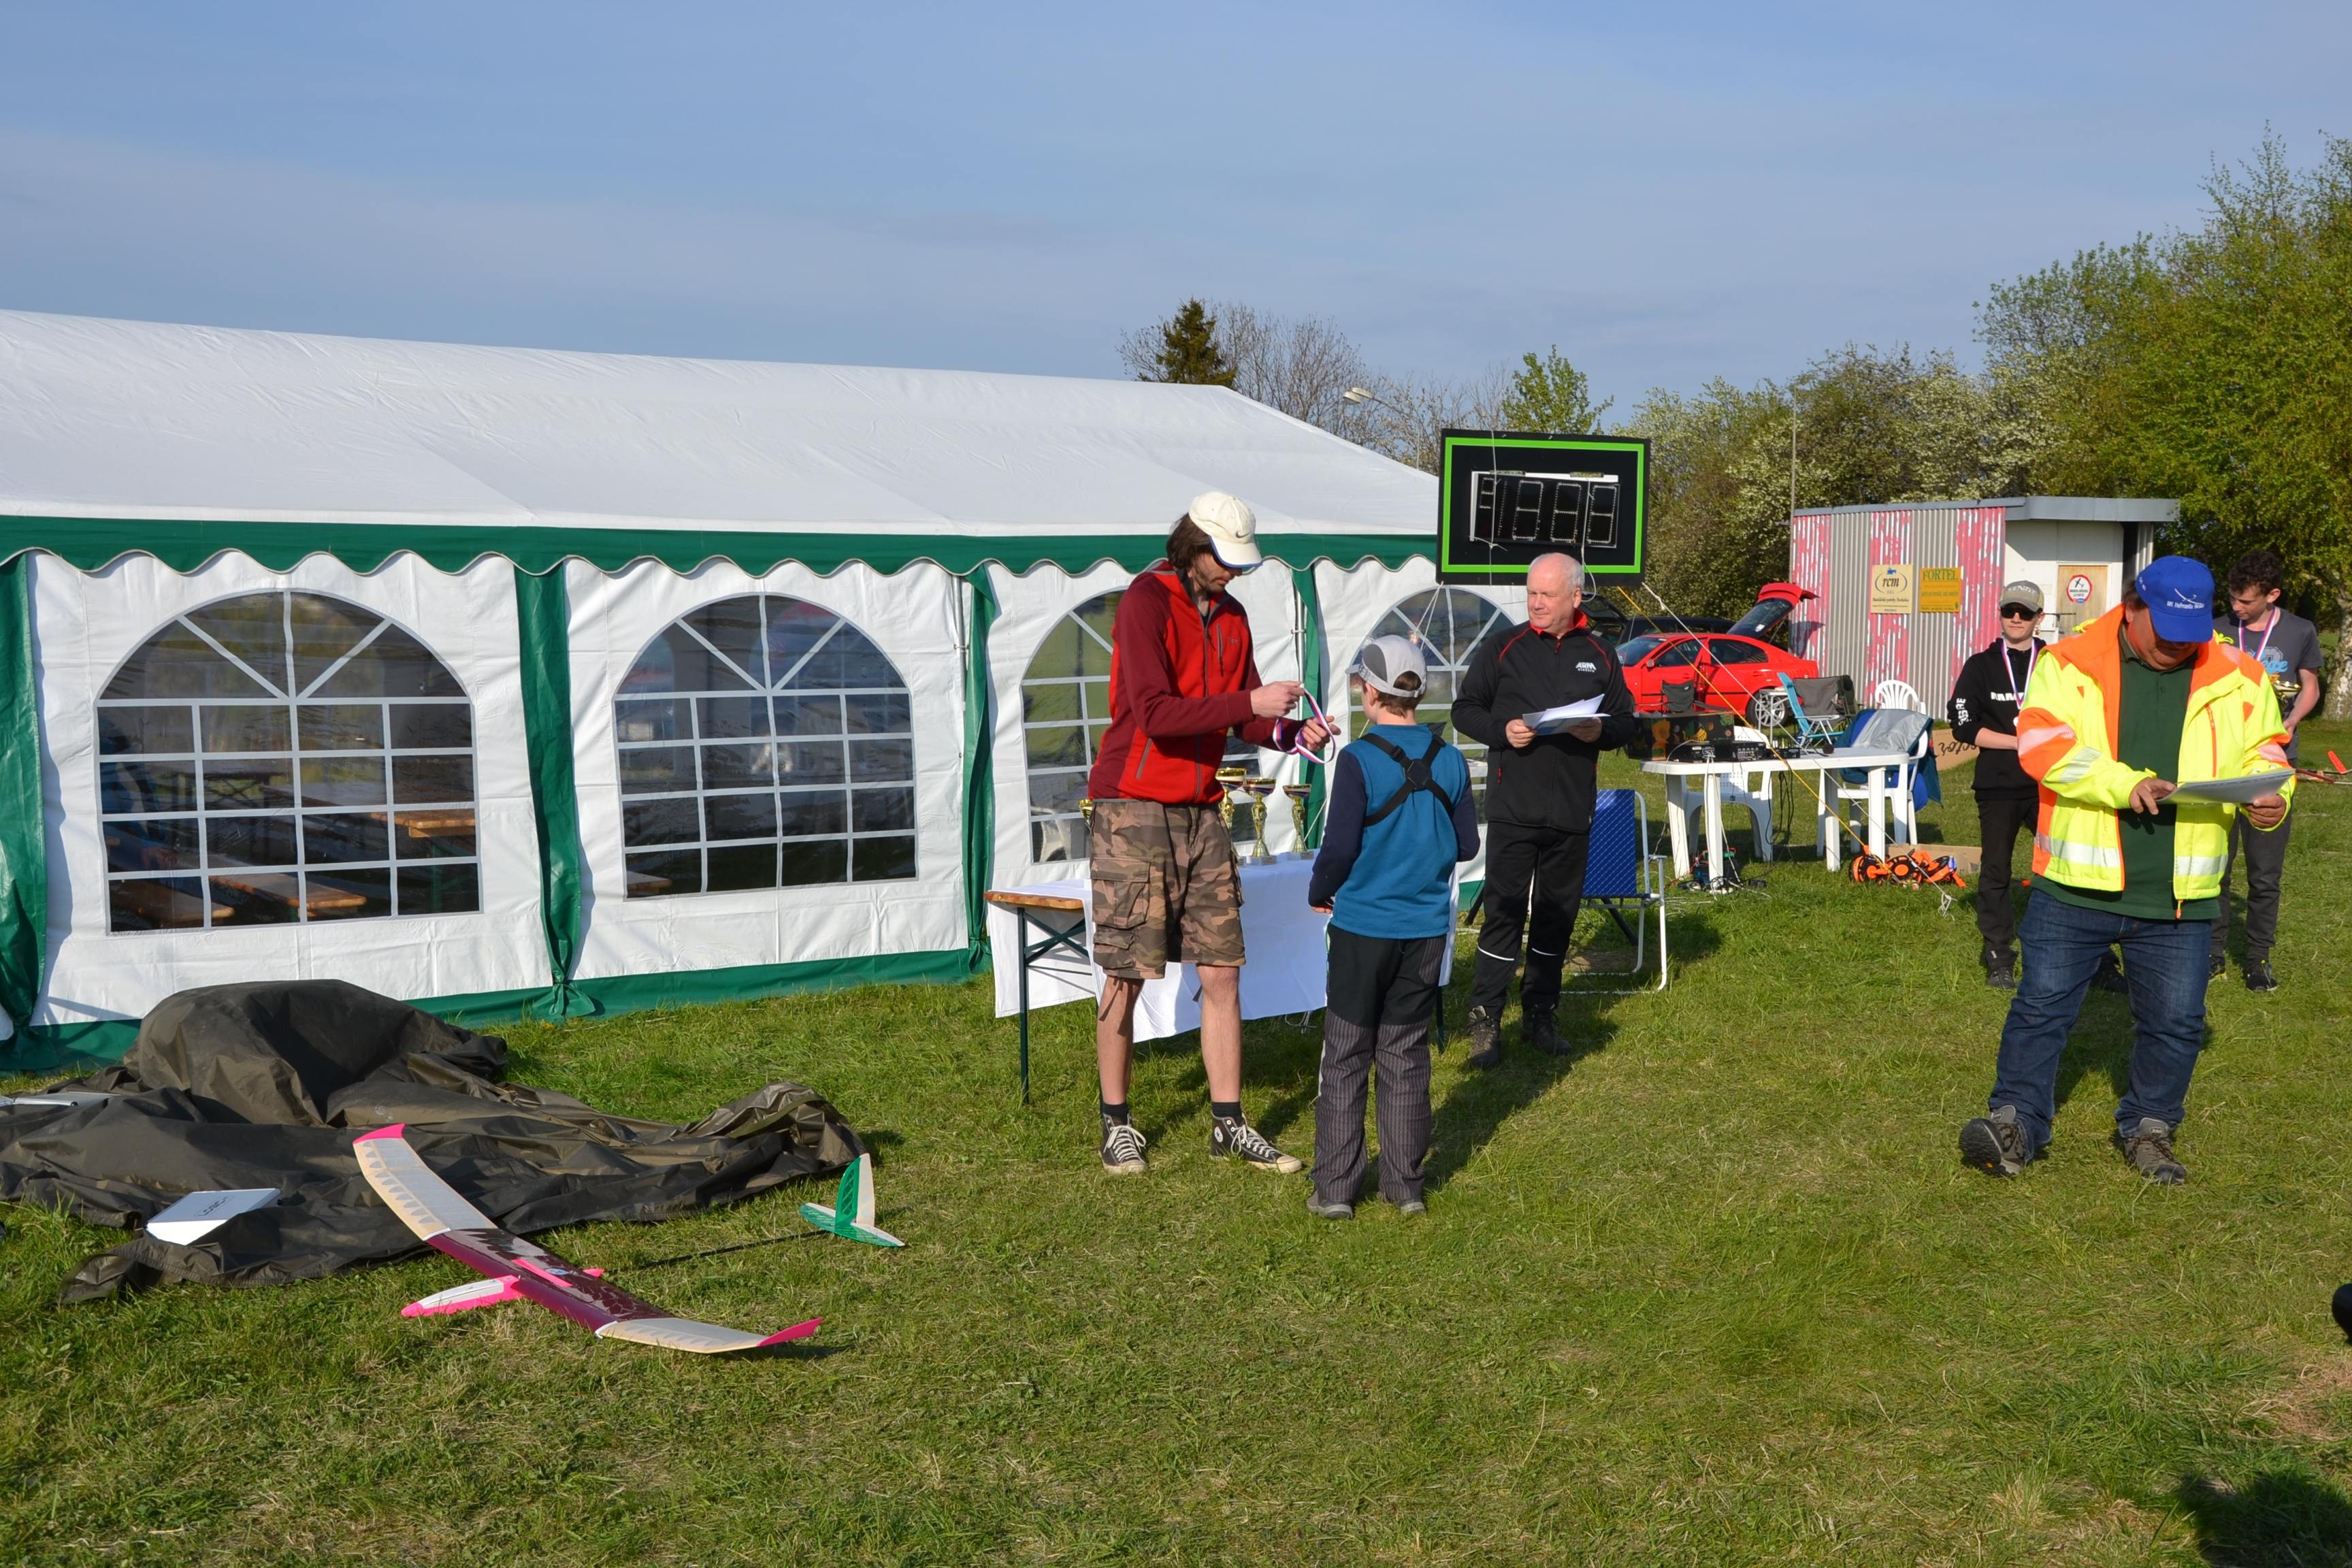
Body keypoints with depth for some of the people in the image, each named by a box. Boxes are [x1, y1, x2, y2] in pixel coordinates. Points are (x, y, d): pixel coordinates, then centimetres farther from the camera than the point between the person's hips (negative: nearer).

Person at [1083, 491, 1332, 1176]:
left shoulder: (1231, 616, 13)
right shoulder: (1146, 601, -10)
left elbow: (1246, 715, 13)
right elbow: (1154, 713, -21)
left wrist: (1295, 731, -7)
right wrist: (1249, 702, -23)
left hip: (1201, 812, 7)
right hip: (1135, 811, -7)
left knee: (1221, 972, 6)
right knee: (1126, 977, 0)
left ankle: (1229, 1124, 15)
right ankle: (1117, 1125, 14)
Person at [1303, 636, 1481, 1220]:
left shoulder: (1359, 760, -14)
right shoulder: (1449, 761, 0)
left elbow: (1340, 848, -15)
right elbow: (1466, 844, 6)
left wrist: (1319, 892, 3)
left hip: (1363, 927, -4)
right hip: (1427, 929, 4)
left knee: (1345, 1059, 7)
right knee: (1406, 1056, 13)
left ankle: (1335, 1188, 10)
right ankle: (1405, 1185, 17)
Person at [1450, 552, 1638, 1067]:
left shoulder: (1600, 655, 9)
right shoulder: (1502, 646, 1)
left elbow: (1625, 721, 14)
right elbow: (1465, 710, 4)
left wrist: (1600, 731, -9)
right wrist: (1502, 730, -15)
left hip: (1572, 812, 3)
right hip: (1512, 810, -3)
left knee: (1557, 917, 11)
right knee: (1504, 912, -4)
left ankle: (1540, 1017, 22)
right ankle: (1485, 1019, 4)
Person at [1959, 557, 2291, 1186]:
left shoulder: (2237, 678, 5)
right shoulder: (2070, 663, -5)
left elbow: (2263, 753, 13)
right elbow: (2043, 743, -15)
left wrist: (2268, 798, -10)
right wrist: (2125, 783, -26)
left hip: (2178, 896, 3)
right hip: (2077, 882, -3)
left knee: (2176, 1021, 10)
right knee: (2042, 1004, 0)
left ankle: (2148, 1129, 28)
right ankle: (2016, 1123, 10)